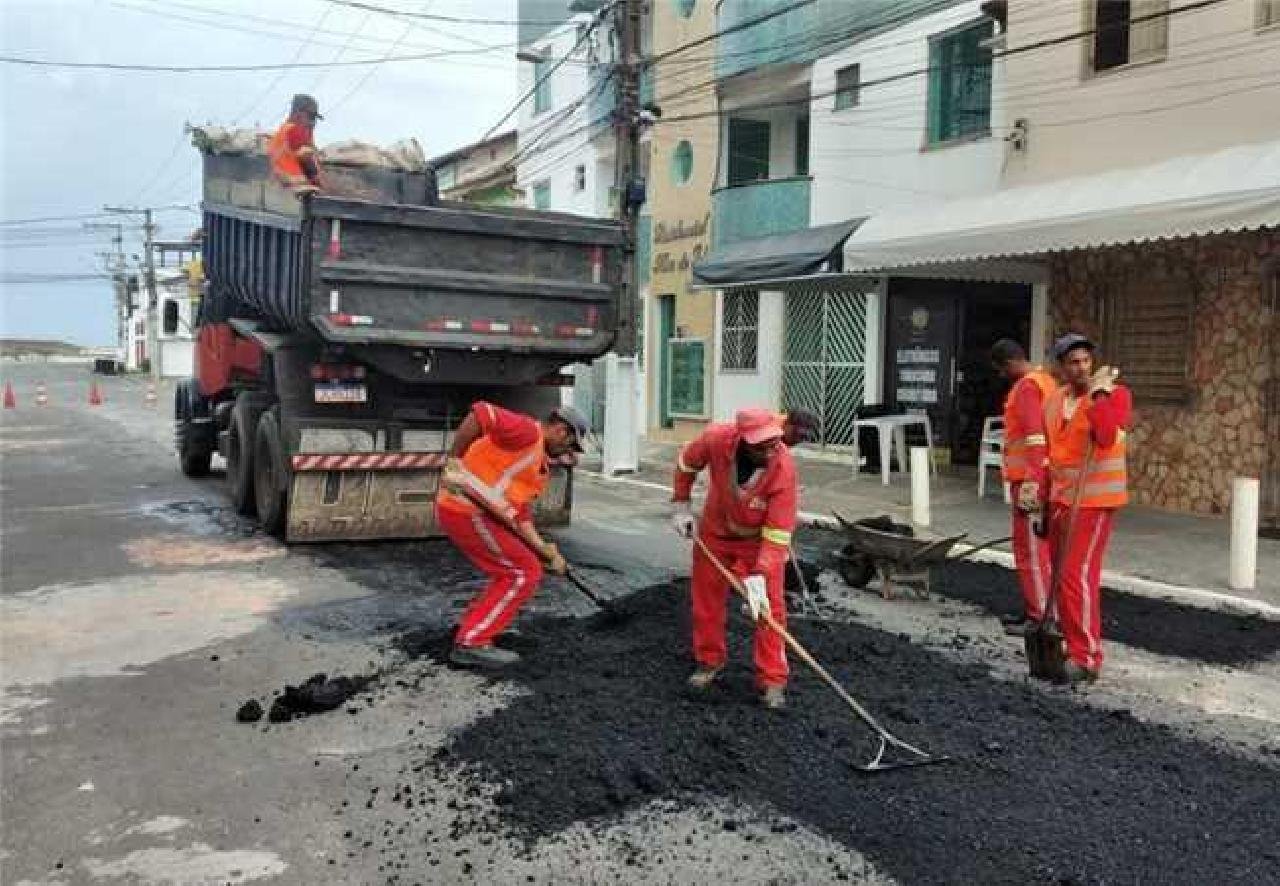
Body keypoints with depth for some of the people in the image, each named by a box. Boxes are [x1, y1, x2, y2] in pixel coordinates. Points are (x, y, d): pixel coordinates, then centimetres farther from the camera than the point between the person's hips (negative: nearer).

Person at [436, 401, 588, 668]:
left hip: (474, 512, 10)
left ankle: (470, 635, 22)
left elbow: (521, 513, 17)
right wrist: (454, 459, -19)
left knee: (514, 572, 19)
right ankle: (472, 643, -3)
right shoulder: (527, 431, -8)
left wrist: (543, 548, 7)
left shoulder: (540, 466, 21)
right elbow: (481, 412, -21)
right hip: (466, 511, -10)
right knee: (525, 572, -4)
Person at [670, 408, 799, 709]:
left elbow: (778, 533, -32)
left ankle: (772, 681, 6)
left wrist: (759, 575, -41)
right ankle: (709, 662, 32)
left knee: (769, 607, -7)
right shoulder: (716, 439, -31)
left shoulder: (783, 469, -36)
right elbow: (686, 463, -6)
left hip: (760, 539, -2)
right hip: (715, 531, 3)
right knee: (706, 599, 12)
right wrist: (681, 504, -5)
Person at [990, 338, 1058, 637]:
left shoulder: (1026, 387, -14)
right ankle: (1034, 609, 25)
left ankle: (1040, 616, 1)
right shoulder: (1046, 381, 18)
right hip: (1040, 478, 10)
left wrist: (1030, 484, -25)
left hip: (1031, 480, -10)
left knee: (1031, 548, -4)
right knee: (1034, 547, 16)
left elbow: (1034, 438, -23)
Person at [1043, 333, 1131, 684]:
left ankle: (1086, 658, -6)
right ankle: (1071, 641, 26)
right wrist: (1043, 492, 14)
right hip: (1061, 498, 7)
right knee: (1063, 573, 13)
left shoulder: (1115, 393, -10)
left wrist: (1098, 394, -24)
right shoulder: (1055, 400, 9)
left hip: (1094, 499, -7)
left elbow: (1106, 437, -28)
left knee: (1077, 575, -12)